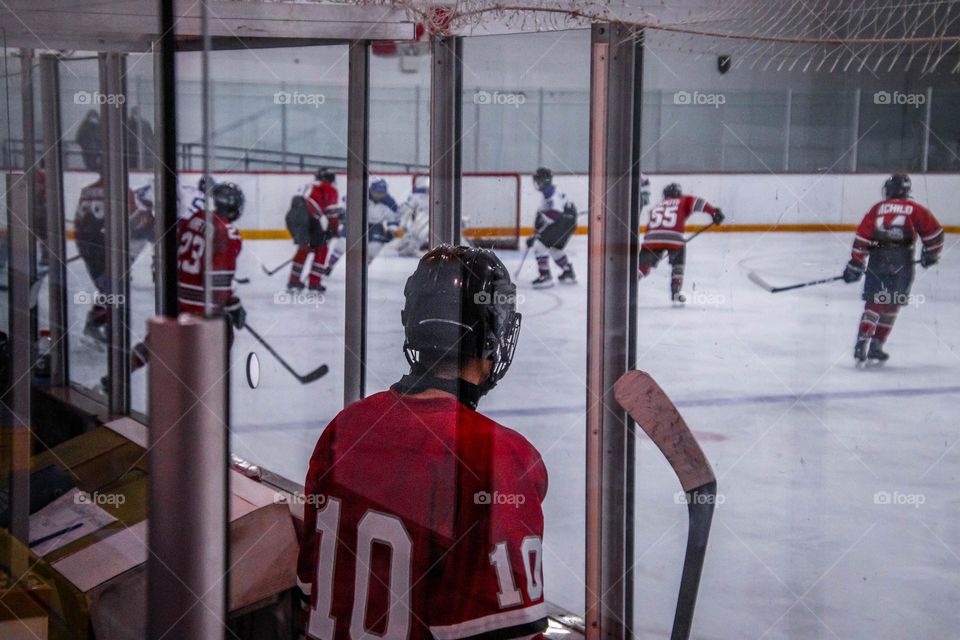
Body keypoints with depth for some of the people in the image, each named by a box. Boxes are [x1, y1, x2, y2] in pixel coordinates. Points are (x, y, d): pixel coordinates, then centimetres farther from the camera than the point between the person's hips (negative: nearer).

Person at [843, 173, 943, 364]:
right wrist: (930, 254, 22)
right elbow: (934, 232, 5)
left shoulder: (877, 208, 13)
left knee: (873, 304, 9)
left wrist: (855, 265, 9)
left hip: (876, 259, 1)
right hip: (902, 261, -1)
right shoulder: (915, 209, 9)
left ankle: (863, 342, -7)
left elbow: (862, 237, 5)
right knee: (891, 306, 11)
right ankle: (876, 346, 9)